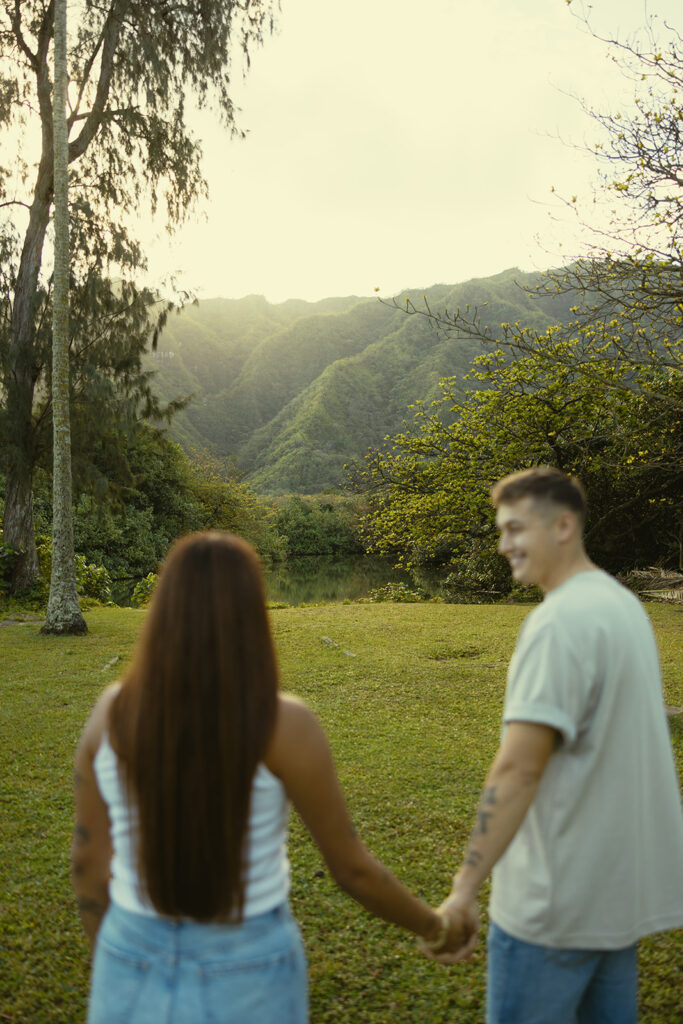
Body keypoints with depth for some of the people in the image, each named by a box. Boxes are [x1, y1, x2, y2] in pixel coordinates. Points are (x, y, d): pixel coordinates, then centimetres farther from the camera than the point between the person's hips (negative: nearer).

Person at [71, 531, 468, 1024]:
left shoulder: (112, 713, -12)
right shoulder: (285, 725, -22)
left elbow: (88, 860, -1)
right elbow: (353, 869, -12)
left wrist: (113, 962, 16)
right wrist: (435, 926, 7)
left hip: (138, 966, 3)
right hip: (248, 973, -2)